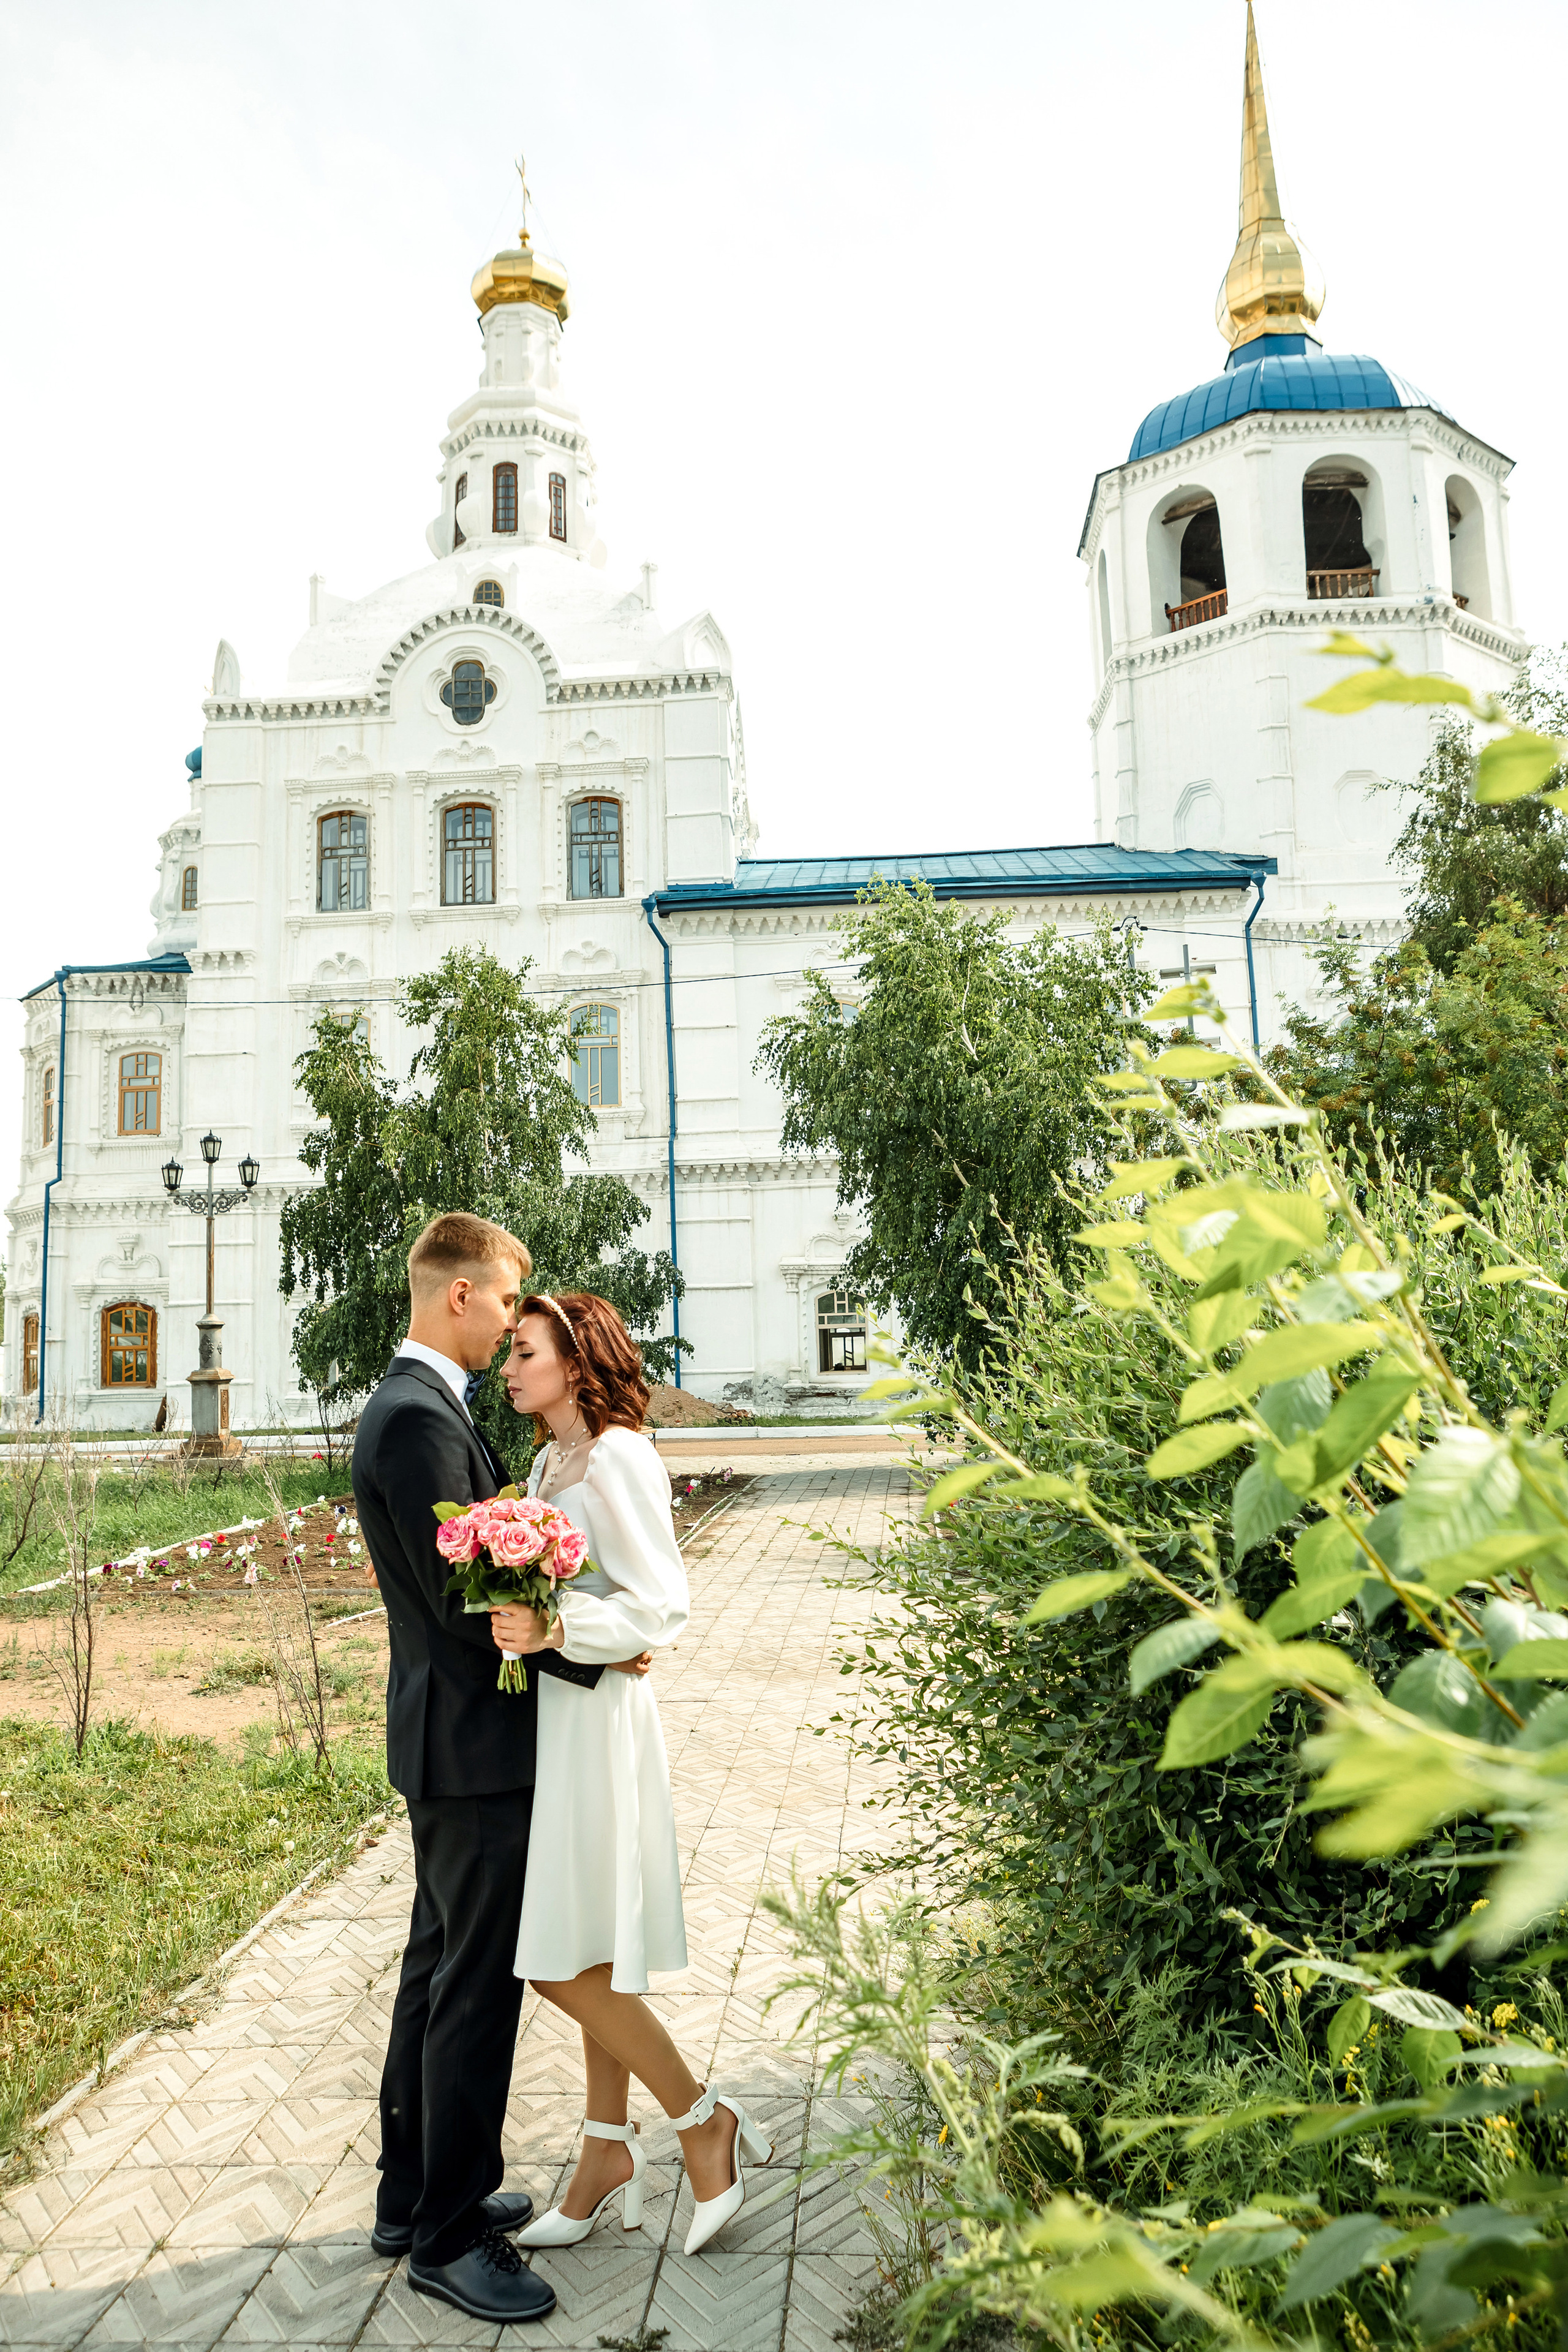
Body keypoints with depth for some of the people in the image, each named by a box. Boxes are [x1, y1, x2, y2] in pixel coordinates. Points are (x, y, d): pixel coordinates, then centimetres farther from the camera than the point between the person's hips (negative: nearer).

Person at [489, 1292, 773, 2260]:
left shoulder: (618, 1460, -16)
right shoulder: (550, 1462, 11)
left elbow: (662, 1610, -21)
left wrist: (555, 1630, -32)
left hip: (596, 1719, -9)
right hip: (554, 1715, 9)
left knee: (568, 1965, -1)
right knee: (593, 1959, 17)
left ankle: (706, 2121, 16)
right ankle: (609, 2153, 30)